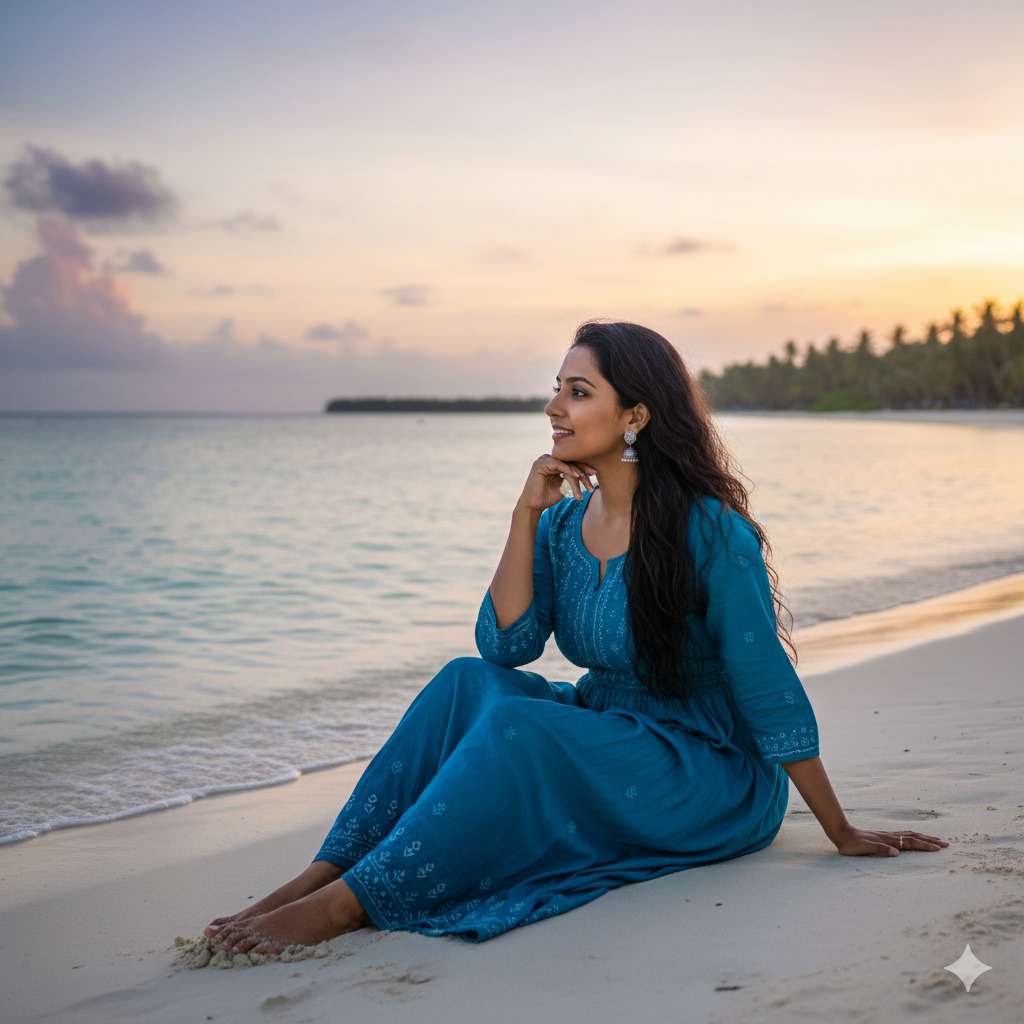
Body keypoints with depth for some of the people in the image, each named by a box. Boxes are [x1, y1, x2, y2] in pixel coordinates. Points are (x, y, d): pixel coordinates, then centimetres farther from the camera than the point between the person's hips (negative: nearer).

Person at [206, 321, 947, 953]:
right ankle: (323, 874, -21)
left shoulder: (710, 530, -18)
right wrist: (526, 515, -14)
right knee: (469, 681, -18)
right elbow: (506, 644, -9)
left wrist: (842, 833, -11)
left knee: (516, 724, -29)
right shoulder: (564, 522, 2)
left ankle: (346, 904, -29)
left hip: (715, 782, -6)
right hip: (607, 746, 6)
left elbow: (771, 692, -16)